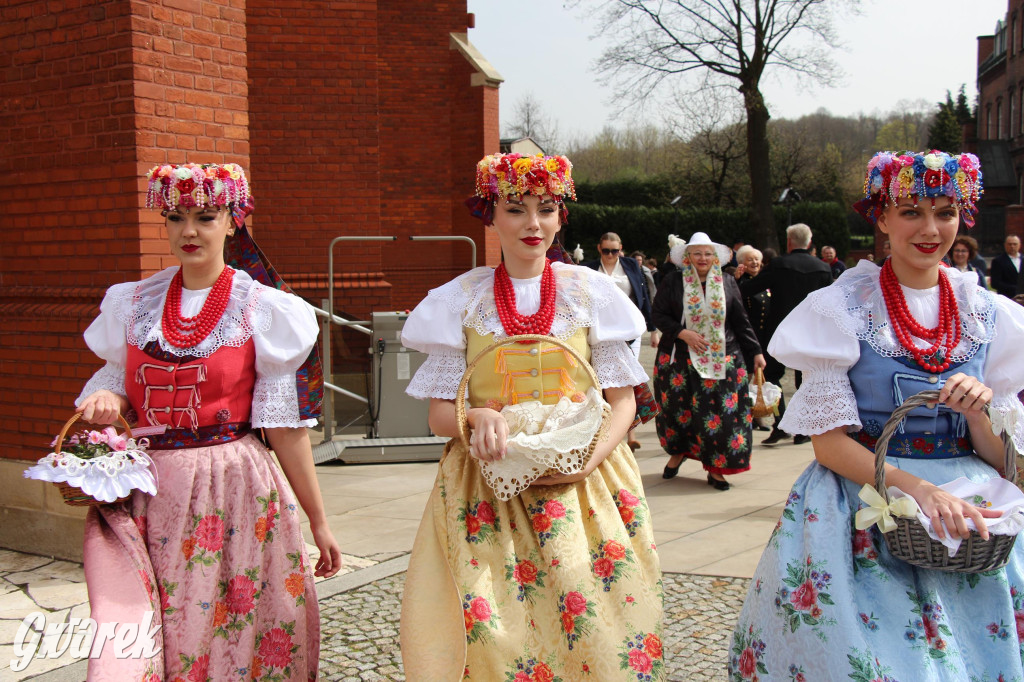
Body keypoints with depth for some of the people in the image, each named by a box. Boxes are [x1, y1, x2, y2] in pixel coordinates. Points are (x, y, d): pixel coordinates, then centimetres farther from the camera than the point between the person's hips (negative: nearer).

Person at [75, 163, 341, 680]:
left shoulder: (263, 310, -1)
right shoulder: (133, 304, 9)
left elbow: (285, 425, -2)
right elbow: (119, 382, 19)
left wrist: (318, 521, -2)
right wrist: (104, 400, -6)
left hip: (233, 491, -2)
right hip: (147, 494, 3)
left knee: (231, 637, 2)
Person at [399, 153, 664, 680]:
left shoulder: (591, 292, 5)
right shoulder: (460, 300, 5)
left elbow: (622, 401, 5)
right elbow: (439, 414, 4)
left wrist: (589, 459, -13)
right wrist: (478, 416, -17)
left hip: (583, 482, 1)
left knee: (590, 622, -8)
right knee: (487, 626, -10)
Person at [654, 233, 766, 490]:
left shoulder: (728, 283, 6)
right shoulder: (673, 282, 0)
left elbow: (740, 321, 9)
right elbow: (658, 314, -1)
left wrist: (756, 352, 7)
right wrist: (682, 333, -15)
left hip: (721, 360, 1)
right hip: (679, 360, -1)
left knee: (723, 412, -3)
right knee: (678, 408, 6)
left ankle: (715, 468, 6)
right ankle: (677, 452, 31)